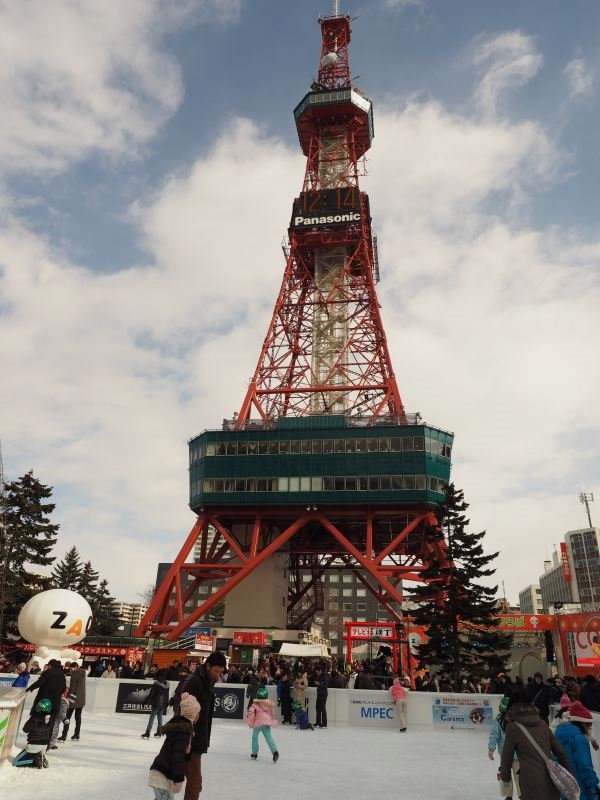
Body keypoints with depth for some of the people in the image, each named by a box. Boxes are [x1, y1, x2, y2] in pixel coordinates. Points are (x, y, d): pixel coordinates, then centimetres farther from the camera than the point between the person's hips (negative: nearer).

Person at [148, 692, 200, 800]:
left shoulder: (178, 724, 12)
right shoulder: (184, 730, -19)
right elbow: (178, 756, -22)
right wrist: (179, 779, -19)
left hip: (160, 772, 10)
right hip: (163, 775, -10)